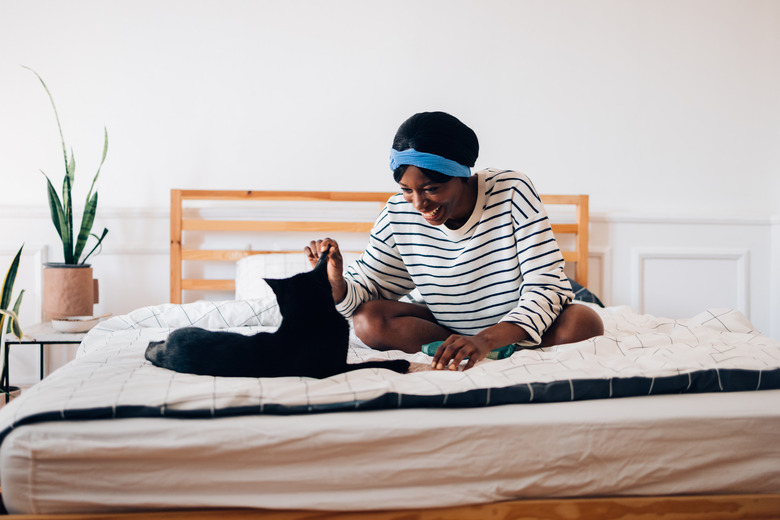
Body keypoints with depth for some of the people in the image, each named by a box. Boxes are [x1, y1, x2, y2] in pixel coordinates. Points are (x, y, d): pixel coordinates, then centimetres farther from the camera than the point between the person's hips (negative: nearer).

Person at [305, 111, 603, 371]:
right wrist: (335, 282, -29)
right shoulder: (399, 215, -11)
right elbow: (365, 289, -3)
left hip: (526, 327, -3)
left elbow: (545, 287, -25)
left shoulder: (512, 192, -20)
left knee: (584, 324, -33)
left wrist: (486, 340, -40)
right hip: (451, 329, 3)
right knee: (367, 319, -20)